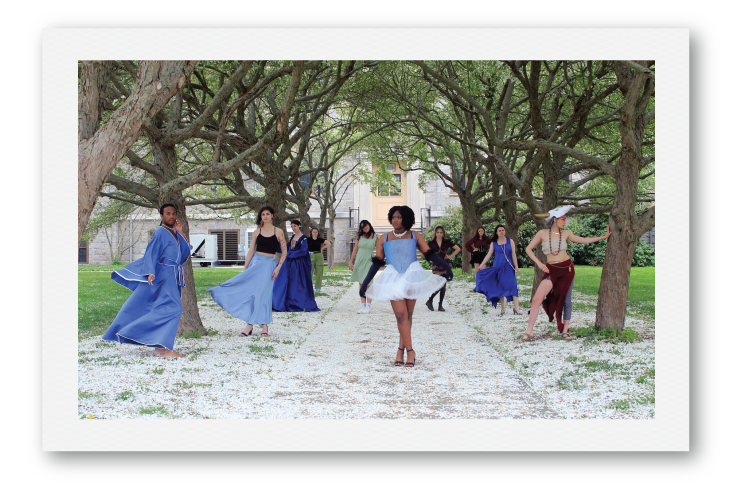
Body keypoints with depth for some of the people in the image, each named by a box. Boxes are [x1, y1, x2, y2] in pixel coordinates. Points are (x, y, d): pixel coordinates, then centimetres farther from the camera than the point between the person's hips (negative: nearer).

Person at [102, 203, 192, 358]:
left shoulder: (174, 234, 15)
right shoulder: (160, 232, -8)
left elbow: (185, 254, 7)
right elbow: (151, 253, -14)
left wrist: (180, 233, 3)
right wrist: (151, 273, -26)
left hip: (173, 278, 9)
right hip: (164, 276, -9)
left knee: (163, 311, 10)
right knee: (172, 309, -18)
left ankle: (159, 347, 15)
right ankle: (167, 348, -21)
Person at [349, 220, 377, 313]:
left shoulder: (375, 237, 1)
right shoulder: (359, 237, 8)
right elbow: (355, 250, 10)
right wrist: (351, 262, 7)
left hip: (369, 262, -3)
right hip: (359, 261, 3)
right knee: (361, 284, 5)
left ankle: (368, 306, -9)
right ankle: (363, 305, 8)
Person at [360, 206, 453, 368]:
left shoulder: (415, 236, 9)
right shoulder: (383, 239, 11)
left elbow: (430, 254, 4)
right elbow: (377, 262, 13)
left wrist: (446, 267, -8)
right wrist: (365, 283, 10)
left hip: (412, 276, 0)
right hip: (393, 278, 0)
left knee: (407, 315, 1)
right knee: (401, 315, -10)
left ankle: (401, 350, 9)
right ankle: (409, 350, -6)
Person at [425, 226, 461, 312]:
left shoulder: (447, 242, 2)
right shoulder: (431, 243, -1)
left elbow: (458, 249, 9)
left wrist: (450, 256, 2)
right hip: (436, 266, -2)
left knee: (443, 286, 3)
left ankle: (440, 305, 11)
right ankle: (429, 301, 7)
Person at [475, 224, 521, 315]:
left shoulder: (510, 241, 7)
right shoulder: (494, 243, 8)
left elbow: (513, 254, 6)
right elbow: (489, 255, 9)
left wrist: (516, 266, 0)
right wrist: (481, 265, 3)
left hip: (508, 267, -1)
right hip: (497, 268, 1)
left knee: (512, 285, -14)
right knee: (500, 287, 1)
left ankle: (516, 307, -18)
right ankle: (502, 309, 6)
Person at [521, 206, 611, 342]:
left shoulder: (565, 233, 4)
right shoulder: (542, 234, -2)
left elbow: (584, 240, 14)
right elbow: (529, 249, 3)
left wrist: (604, 237, 14)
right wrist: (539, 263, -7)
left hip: (567, 269, 3)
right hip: (551, 270, -2)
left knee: (566, 300, 3)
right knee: (536, 299, -13)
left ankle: (565, 331, 16)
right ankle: (528, 332, -8)